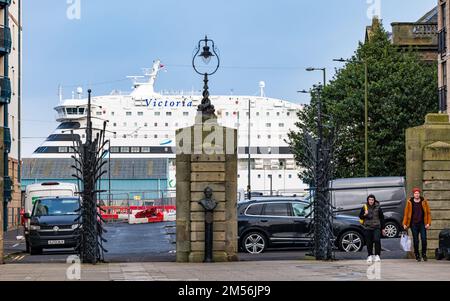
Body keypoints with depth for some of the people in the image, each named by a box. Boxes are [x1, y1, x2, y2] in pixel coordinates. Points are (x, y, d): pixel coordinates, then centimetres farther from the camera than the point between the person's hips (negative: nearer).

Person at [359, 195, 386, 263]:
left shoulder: (378, 207, 2)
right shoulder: (364, 207, 3)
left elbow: (382, 218, 9)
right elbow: (360, 216, 9)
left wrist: (382, 228, 9)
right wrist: (364, 214, -14)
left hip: (376, 227, -1)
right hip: (367, 228, 1)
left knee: (377, 240, -15)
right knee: (369, 242, 4)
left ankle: (377, 255, -5)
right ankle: (370, 256, 18)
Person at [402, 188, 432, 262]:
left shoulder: (424, 201, 3)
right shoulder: (410, 202, 3)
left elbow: (428, 213, 4)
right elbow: (406, 213, 6)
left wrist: (428, 223, -4)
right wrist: (405, 224, 2)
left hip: (422, 224, 0)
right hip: (414, 224, 0)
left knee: (424, 239, -7)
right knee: (415, 241, 3)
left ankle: (424, 254, 8)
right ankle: (417, 256, 12)